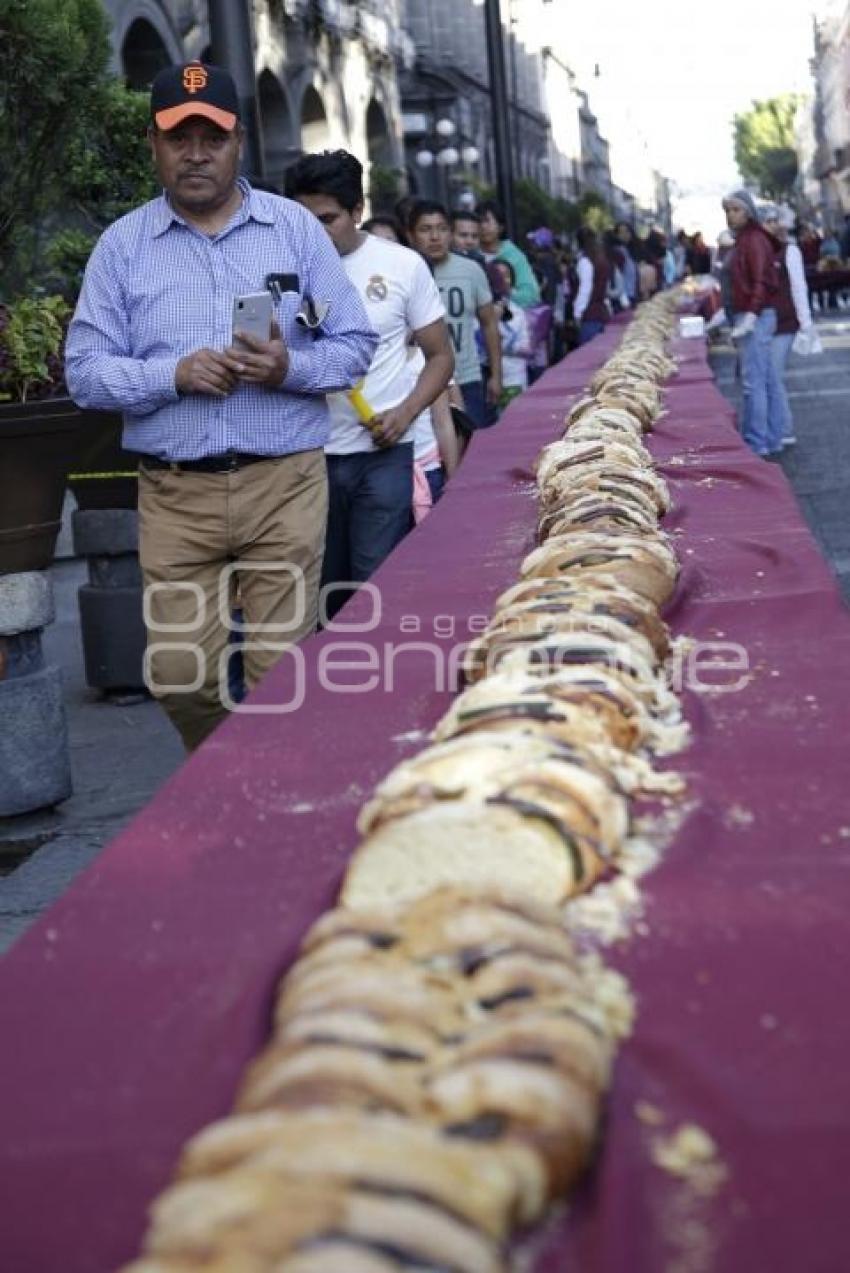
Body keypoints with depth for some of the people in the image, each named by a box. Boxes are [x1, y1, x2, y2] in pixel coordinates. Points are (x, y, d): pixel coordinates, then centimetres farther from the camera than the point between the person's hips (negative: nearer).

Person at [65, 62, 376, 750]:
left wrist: (290, 367, -15)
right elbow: (85, 370, 2)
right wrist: (174, 374, -15)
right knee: (179, 675, 4)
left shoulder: (295, 227, 5)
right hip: (174, 492, 1)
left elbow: (356, 345, 5)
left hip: (285, 484, -1)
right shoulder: (122, 244, 5)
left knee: (281, 670, 0)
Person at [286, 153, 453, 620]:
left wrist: (405, 412, -12)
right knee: (322, 588, 11)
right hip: (309, 454, 2)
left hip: (382, 454, -2)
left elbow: (440, 356, 5)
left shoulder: (403, 265, -1)